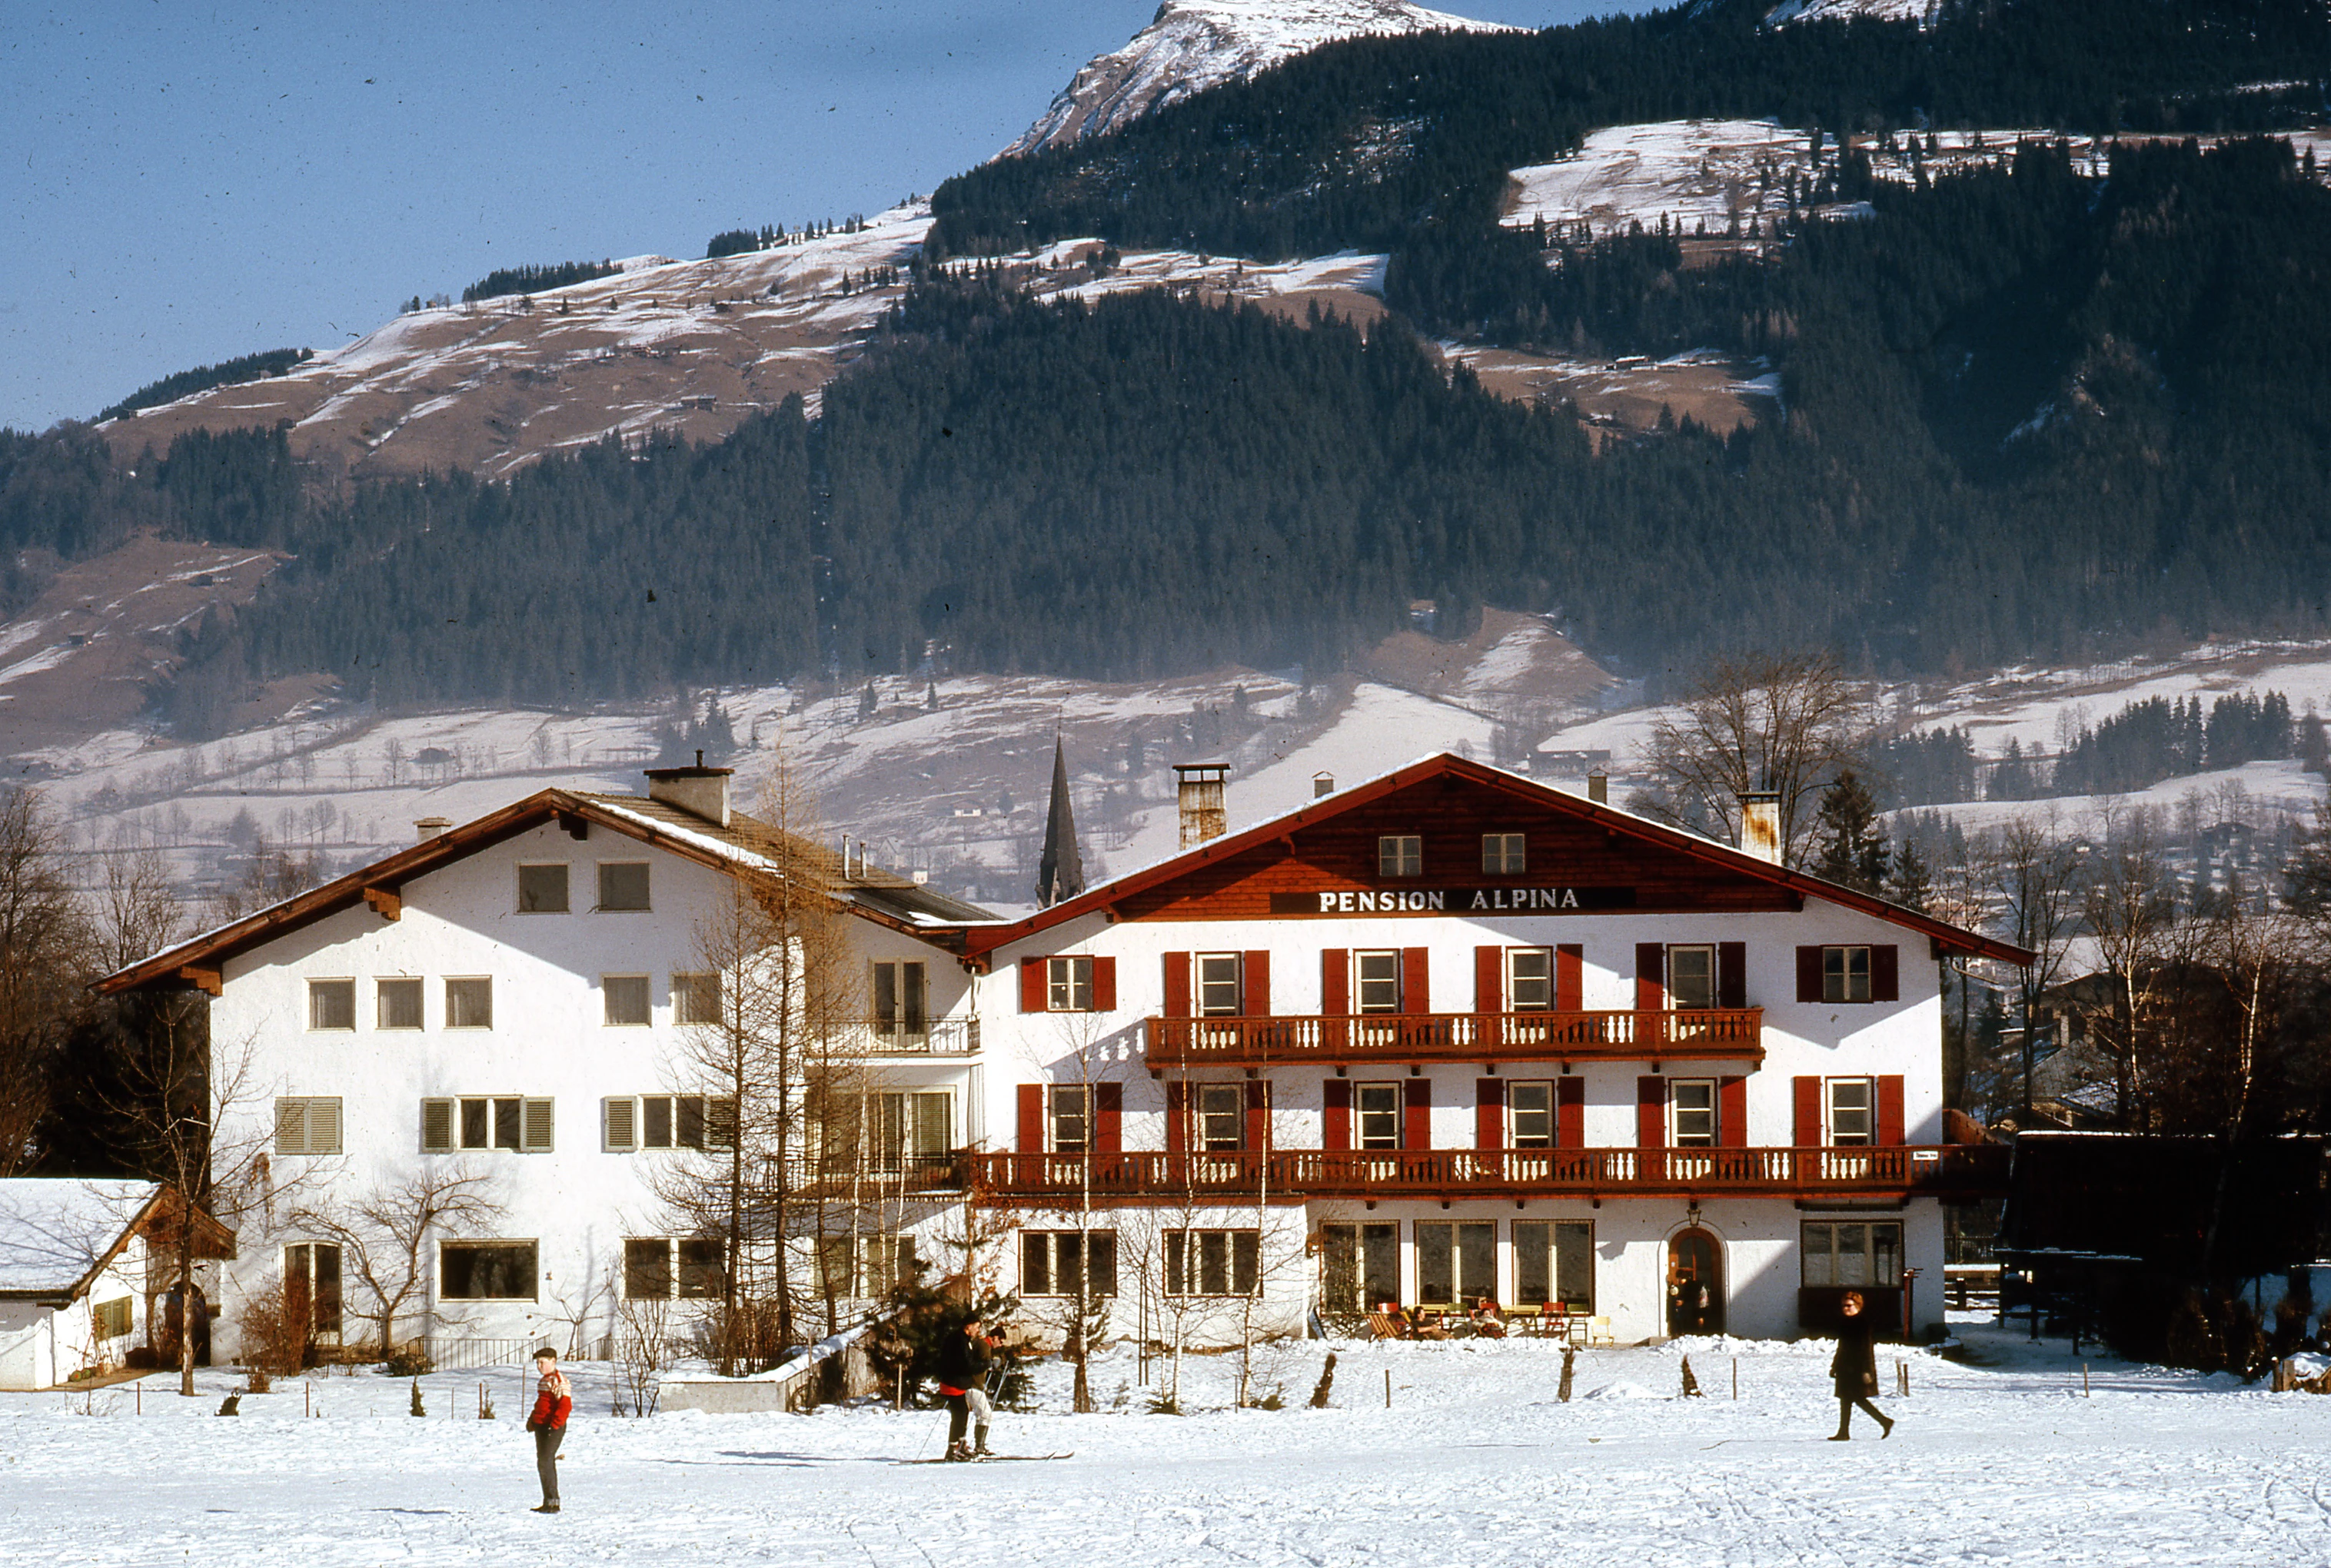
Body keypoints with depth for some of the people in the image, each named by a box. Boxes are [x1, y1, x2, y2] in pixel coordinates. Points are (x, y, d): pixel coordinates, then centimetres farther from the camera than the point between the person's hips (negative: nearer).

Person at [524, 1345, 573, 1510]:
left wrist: (555, 1424, -25)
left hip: (553, 1428, -11)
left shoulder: (559, 1380, -15)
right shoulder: (544, 1380, 17)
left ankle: (553, 1502, -12)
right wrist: (532, 1420, 19)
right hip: (541, 1427, 11)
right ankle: (548, 1502, 19)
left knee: (546, 1462, -14)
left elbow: (565, 1406, -22)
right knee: (542, 1464, 13)